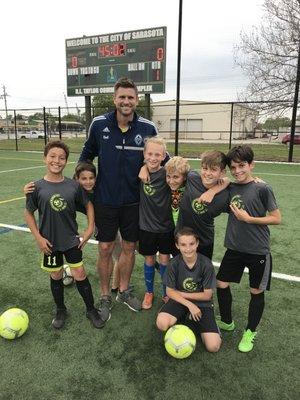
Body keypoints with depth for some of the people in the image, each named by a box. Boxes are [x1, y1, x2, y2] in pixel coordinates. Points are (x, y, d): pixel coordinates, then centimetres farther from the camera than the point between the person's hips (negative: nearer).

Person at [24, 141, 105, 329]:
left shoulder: (74, 185, -8)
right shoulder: (37, 187, -10)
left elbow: (88, 204, 5)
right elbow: (29, 213, -1)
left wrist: (90, 228, -1)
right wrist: (38, 238, -7)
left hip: (72, 240, 0)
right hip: (50, 242, 0)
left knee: (80, 274, 6)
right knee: (56, 276, 15)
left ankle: (91, 309, 26)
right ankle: (61, 310, 37)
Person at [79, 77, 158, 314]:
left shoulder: (148, 128, -6)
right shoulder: (99, 124, -6)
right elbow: (88, 153, 10)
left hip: (133, 200, 1)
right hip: (105, 199, -1)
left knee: (129, 247, 13)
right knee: (106, 249, 6)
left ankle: (124, 291, 35)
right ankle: (105, 297, 27)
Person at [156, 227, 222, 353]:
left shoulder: (206, 264, -18)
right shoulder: (174, 264, -15)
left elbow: (207, 295, -10)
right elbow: (170, 292, -7)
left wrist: (182, 293, -10)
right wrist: (189, 305, -19)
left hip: (202, 304, -1)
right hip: (180, 301, 1)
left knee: (213, 346, -15)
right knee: (162, 324, -29)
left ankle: (193, 321, 11)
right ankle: (184, 319, 3)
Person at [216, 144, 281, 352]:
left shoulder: (262, 189, -12)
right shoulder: (230, 188, 1)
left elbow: (276, 218, -10)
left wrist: (248, 218, -16)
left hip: (258, 251, -4)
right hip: (234, 248, 5)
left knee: (256, 292, 11)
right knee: (221, 284, 10)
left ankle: (250, 332, 34)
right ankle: (227, 322, 36)